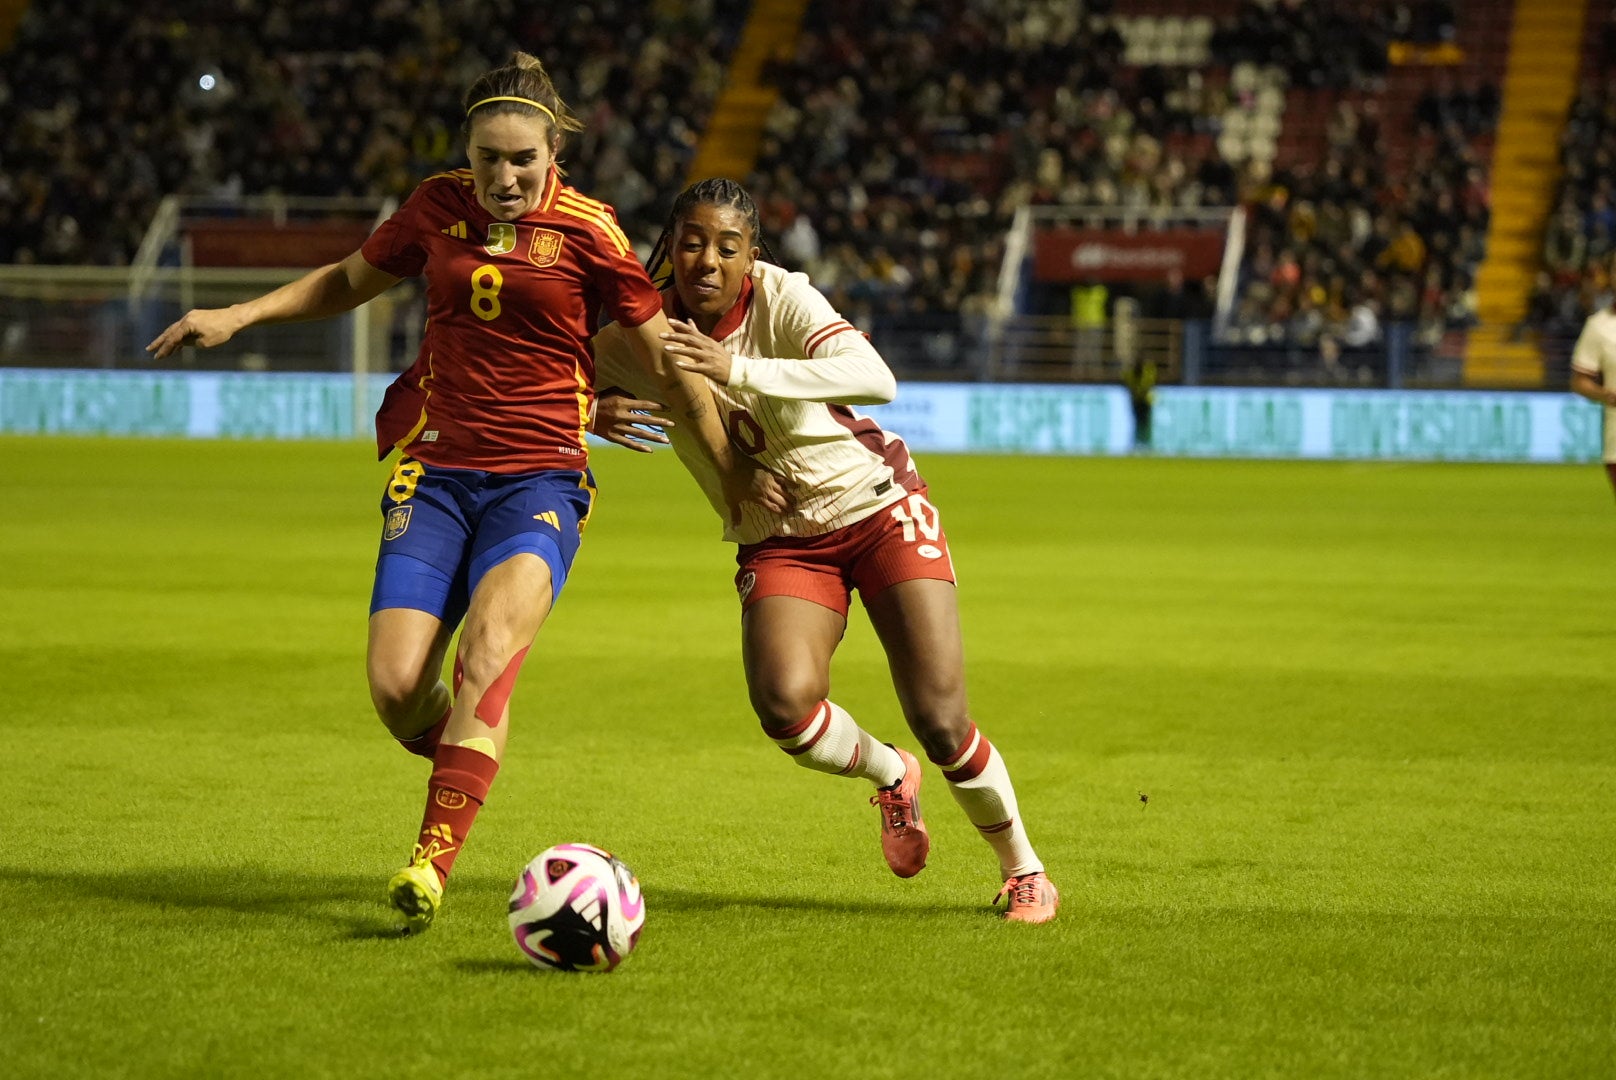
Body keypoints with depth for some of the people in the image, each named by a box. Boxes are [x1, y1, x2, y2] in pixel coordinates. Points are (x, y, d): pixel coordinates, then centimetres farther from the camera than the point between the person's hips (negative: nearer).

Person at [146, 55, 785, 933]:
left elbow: (664, 360, 5)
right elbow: (351, 279, 25)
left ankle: (433, 860, -35)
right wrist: (237, 316, 16)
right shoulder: (439, 207, 6)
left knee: (488, 648, -28)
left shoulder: (587, 232, -3)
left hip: (539, 478, -3)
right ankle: (467, 760, 22)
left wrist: (731, 472, 9)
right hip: (435, 471, 3)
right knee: (395, 687, -12)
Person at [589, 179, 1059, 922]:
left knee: (940, 722, -10)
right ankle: (888, 774, 9)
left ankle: (1023, 870, 17)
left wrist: (739, 372, -46)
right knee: (784, 705, -26)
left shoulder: (780, 298, -21)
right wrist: (594, 414, -23)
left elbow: (875, 378, -38)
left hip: (878, 506, -2)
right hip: (780, 544, 2)